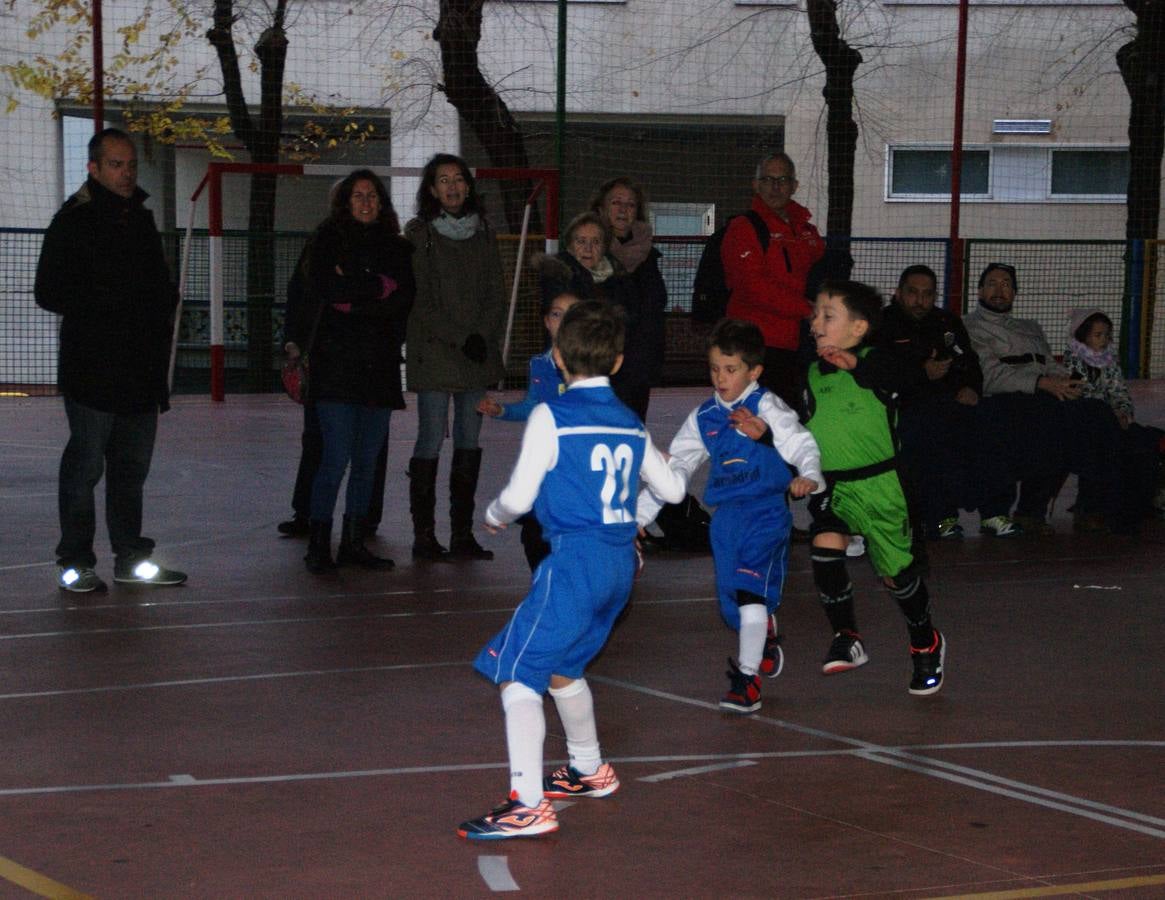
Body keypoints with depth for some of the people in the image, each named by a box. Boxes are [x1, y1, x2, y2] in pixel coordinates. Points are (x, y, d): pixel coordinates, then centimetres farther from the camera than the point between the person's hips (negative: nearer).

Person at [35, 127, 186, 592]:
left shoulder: (142, 218, 16)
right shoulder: (74, 222, -6)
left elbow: (162, 285, 26)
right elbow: (49, 293, -10)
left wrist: (164, 303, 5)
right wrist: (109, 301, -17)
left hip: (142, 368, 7)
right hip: (93, 368, -7)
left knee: (133, 466, 12)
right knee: (86, 463, -4)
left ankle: (131, 557, 20)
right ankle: (75, 562, 4)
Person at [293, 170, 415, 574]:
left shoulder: (397, 247, 15)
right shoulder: (327, 240, 6)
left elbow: (404, 298, 1)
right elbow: (324, 290, -9)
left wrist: (352, 294, -7)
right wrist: (378, 287, -6)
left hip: (379, 365, 4)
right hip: (337, 362, -4)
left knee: (368, 460, 6)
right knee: (337, 457, -10)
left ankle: (354, 541, 14)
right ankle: (319, 544, -4)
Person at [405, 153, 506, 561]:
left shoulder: (483, 235, 13)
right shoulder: (419, 234, -1)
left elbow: (496, 295, 10)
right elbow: (419, 301, -7)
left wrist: (484, 337, -6)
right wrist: (460, 339, -13)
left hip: (479, 355, 5)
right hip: (434, 355, -5)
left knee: (469, 443, 6)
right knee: (431, 442, -6)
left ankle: (462, 534, 10)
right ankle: (424, 536, -3)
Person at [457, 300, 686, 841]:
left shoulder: (551, 417, -7)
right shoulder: (632, 425, 13)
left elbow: (519, 496, -9)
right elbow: (672, 490, 25)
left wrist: (494, 514, 14)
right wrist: (656, 465, 47)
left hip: (574, 560, -8)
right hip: (620, 562, 8)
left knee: (518, 675, -9)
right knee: (561, 667, 27)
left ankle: (528, 806, -20)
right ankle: (589, 770, 42)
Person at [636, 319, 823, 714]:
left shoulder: (766, 407, -6)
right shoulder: (704, 417, 10)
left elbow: (801, 443, -16)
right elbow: (673, 466, 15)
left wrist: (808, 476, -37)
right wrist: (640, 514, 13)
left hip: (766, 512, -6)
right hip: (726, 518, 6)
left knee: (750, 592, -18)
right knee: (733, 599, 11)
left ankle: (747, 681, -12)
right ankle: (767, 646, 42)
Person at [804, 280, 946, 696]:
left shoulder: (875, 362, -11)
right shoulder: (814, 373, 7)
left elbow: (906, 379, -32)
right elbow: (806, 429, 17)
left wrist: (855, 363, -42)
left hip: (877, 485, -5)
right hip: (830, 486, 5)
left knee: (897, 572, 4)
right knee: (824, 552, -17)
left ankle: (926, 644, 28)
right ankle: (847, 639, -1)